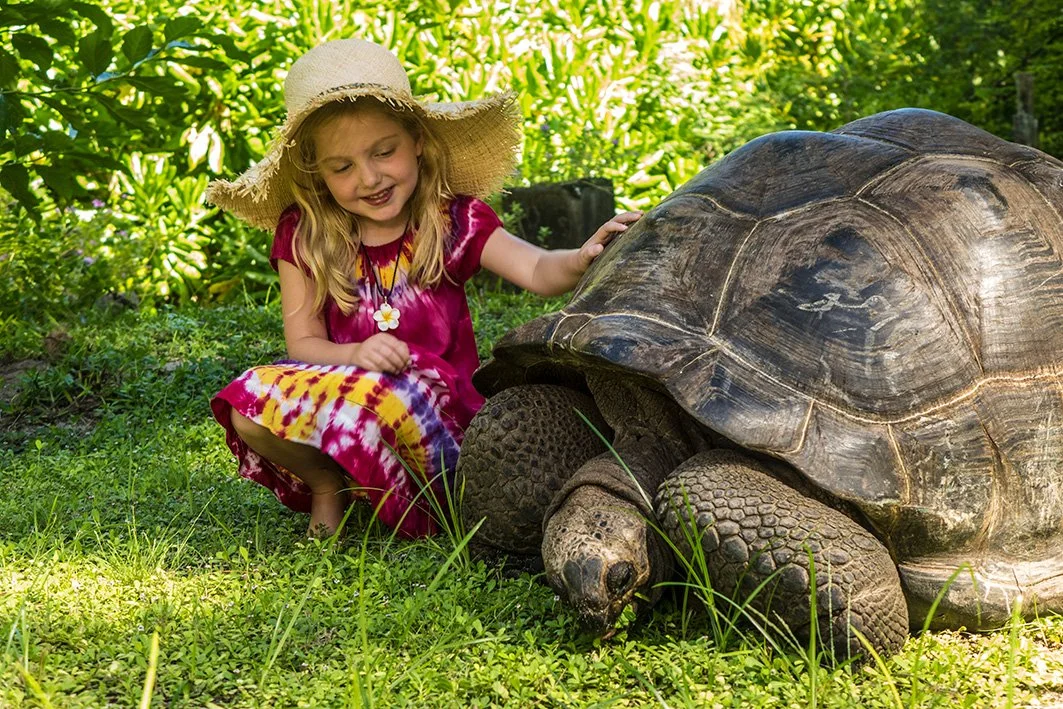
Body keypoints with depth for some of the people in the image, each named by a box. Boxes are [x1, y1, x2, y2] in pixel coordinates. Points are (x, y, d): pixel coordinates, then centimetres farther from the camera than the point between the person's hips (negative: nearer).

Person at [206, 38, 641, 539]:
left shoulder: (454, 221, -1)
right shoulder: (303, 236, 3)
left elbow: (539, 272, -15)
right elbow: (302, 342, 1)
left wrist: (582, 258, -39)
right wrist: (354, 354, -22)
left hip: (436, 413, -3)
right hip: (343, 392, 3)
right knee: (251, 407, -25)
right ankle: (327, 484, 2)